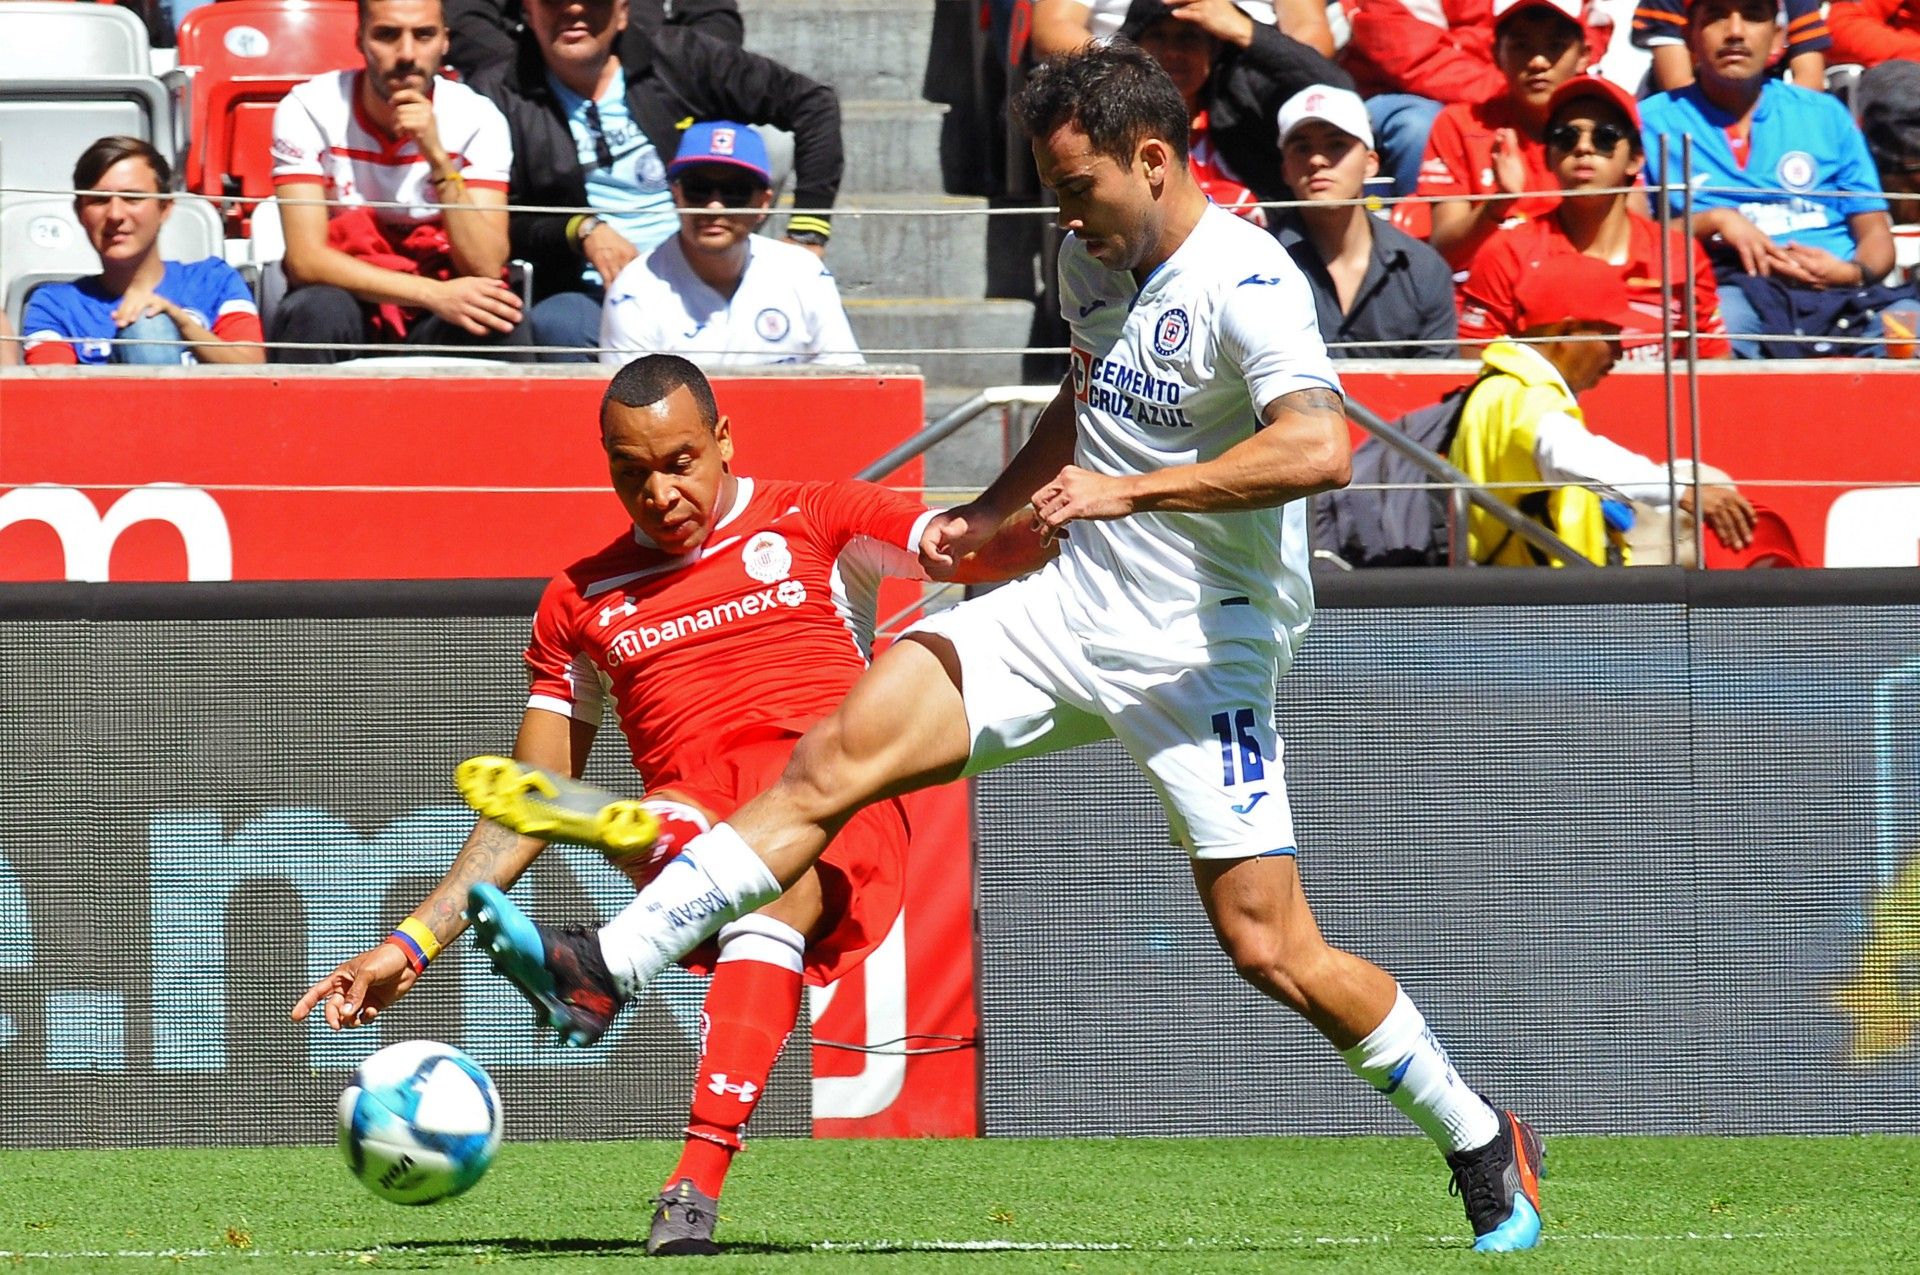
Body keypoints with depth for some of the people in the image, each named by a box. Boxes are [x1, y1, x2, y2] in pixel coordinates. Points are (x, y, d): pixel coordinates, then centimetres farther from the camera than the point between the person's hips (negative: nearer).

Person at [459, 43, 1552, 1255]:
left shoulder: (1245, 283, -19)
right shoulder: (1092, 260, 8)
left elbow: (1319, 448, -34)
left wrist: (1129, 490, -34)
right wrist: (993, 510, 17)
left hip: (1196, 647, -7)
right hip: (1069, 607, 7)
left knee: (1272, 949, -8)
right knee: (839, 755, -9)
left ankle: (1484, 1147, 11)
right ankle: (603, 975, -12)